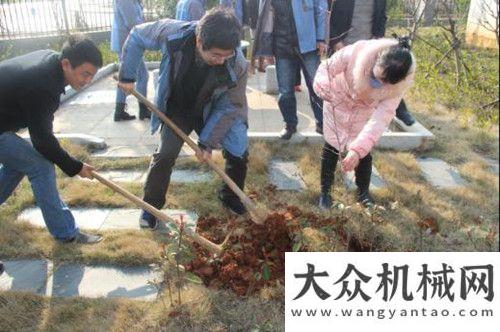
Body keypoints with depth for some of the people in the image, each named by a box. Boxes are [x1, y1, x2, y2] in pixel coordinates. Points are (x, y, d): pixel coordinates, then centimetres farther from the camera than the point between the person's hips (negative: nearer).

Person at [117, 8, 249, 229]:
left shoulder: (237, 65, -32)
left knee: (239, 153, -4)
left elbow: (229, 106, -19)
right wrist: (127, 76, -9)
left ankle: (230, 197, 24)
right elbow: (136, 36, -11)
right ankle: (151, 206, 12)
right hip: (177, 110, 0)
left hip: (212, 112, 1)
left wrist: (207, 142, -19)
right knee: (165, 155, -10)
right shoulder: (172, 33, -32)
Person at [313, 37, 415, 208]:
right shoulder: (357, 52, -39)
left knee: (364, 152, 3)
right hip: (339, 103, 0)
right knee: (331, 147, 6)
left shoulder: (400, 83, -33)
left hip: (365, 112, 1)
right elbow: (327, 68, -22)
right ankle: (325, 191, 22)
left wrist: (357, 149, -45)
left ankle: (364, 191, 27)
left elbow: (382, 117, -37)